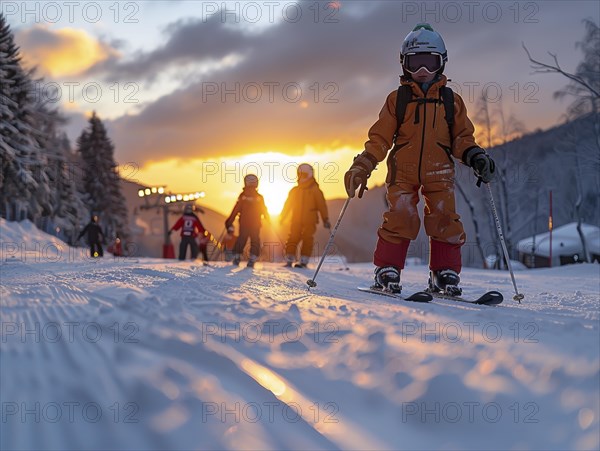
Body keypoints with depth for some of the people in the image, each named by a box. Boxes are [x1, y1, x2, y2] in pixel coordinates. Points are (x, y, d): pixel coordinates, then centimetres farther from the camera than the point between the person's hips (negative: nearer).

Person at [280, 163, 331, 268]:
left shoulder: (315, 190, 3)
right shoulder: (294, 191, 13)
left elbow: (322, 205, -1)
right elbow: (287, 205, 19)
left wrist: (325, 219, -6)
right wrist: (281, 218, 14)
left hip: (310, 221, -3)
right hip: (296, 221, 3)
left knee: (307, 240, -7)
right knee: (292, 240, -3)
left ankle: (303, 261, -5)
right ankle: (289, 261, 0)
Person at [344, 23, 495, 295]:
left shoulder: (451, 101, 12)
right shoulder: (397, 99, 9)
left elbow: (461, 138, 12)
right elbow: (380, 138, 7)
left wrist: (474, 156, -7)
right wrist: (362, 166, -3)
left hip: (439, 173, 1)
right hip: (403, 171, -1)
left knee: (445, 221, -7)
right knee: (400, 219, -12)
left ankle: (445, 275, 3)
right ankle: (387, 270, 1)